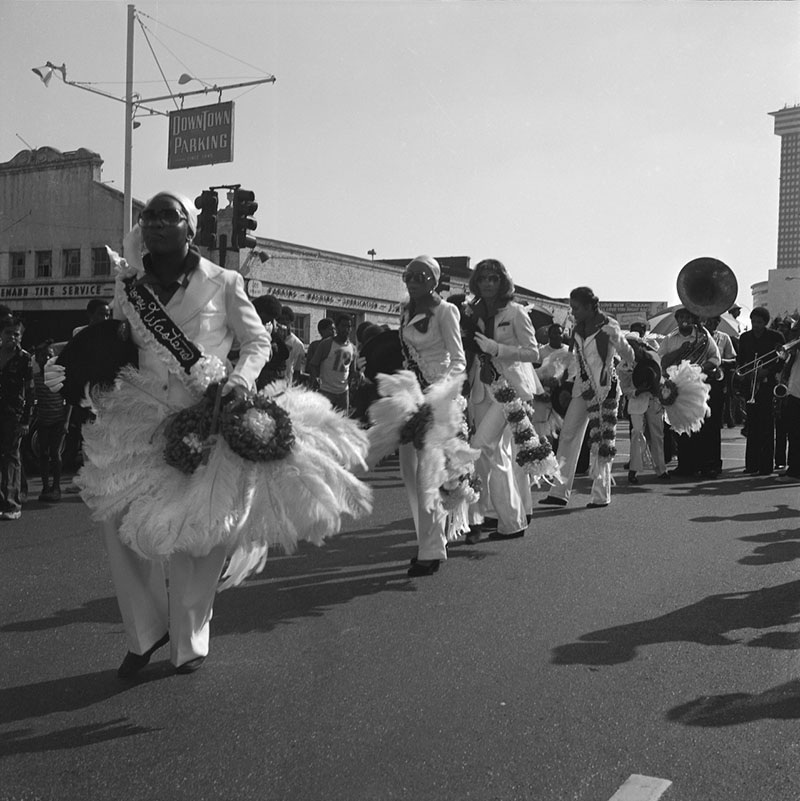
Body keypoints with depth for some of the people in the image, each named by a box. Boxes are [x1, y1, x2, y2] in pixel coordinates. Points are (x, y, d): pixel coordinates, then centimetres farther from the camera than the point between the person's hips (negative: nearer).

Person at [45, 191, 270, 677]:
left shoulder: (223, 283, 1)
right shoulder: (128, 285, 11)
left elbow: (258, 342, 5)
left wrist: (241, 381, -13)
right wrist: (72, 373, -2)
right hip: (142, 416, 3)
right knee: (122, 520, -5)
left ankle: (190, 640, 20)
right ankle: (144, 633, 16)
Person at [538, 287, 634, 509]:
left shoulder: (608, 326, -11)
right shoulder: (578, 329, 9)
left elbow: (629, 357, -13)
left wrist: (617, 339, -25)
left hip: (604, 387, -7)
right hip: (582, 387, 7)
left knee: (601, 440, -3)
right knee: (568, 436, 2)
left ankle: (601, 495, 5)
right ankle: (560, 492, 5)